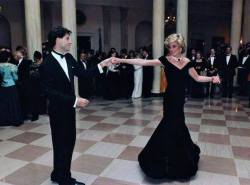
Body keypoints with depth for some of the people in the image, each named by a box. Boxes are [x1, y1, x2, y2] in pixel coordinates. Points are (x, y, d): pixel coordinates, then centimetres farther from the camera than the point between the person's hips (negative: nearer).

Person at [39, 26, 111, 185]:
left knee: (70, 141, 16)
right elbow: (49, 92, -24)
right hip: (58, 110, -7)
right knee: (61, 143, 8)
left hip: (69, 108, 8)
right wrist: (74, 100, -28)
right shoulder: (47, 64, -19)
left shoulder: (69, 58, 3)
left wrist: (101, 65, -3)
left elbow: (83, 74, 8)